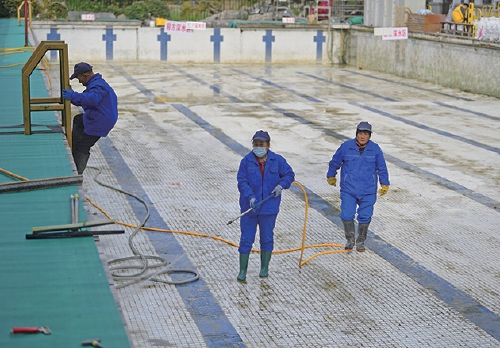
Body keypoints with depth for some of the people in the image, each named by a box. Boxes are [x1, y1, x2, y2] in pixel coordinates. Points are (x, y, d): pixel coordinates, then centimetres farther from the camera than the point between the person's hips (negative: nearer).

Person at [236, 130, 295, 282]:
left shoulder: (277, 160, -1)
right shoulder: (246, 161, -5)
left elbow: (289, 174, 9)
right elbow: (242, 182, -9)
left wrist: (281, 185, -10)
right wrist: (250, 197, -24)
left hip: (269, 207, 1)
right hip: (249, 207, -1)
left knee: (267, 238, 12)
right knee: (246, 239, 2)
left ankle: (264, 267, 28)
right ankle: (242, 270, 12)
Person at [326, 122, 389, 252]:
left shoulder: (375, 149, -2)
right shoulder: (346, 146, -5)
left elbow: (382, 168, 9)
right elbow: (335, 162, 10)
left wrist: (384, 184, 9)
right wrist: (331, 176, 21)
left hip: (368, 191, 1)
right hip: (348, 189, -1)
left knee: (365, 217, 6)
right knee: (346, 215, -7)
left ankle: (360, 242, 26)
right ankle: (350, 239, 16)